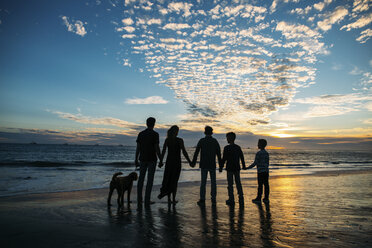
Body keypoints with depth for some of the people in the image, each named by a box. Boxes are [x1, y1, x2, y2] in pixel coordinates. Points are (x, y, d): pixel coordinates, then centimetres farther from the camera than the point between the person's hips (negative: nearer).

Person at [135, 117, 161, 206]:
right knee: (150, 179, 2)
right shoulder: (155, 134, -9)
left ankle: (139, 199, 13)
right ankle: (147, 200, 4)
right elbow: (157, 148, -13)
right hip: (152, 159, -4)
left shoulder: (141, 134, 5)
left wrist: (136, 160, 9)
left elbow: (138, 148, 3)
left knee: (141, 179, 10)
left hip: (142, 159, 4)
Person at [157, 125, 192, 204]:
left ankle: (169, 199, 11)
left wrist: (161, 161, 3)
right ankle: (173, 199, 10)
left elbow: (163, 151, -3)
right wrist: (189, 161, -4)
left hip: (169, 161, 3)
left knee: (167, 179, 13)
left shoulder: (167, 140, 0)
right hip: (177, 162, -2)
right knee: (174, 180, 7)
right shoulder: (180, 140, -11)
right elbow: (184, 152, -12)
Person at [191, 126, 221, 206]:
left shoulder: (201, 141, -3)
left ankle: (202, 199, 1)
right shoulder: (215, 141, 1)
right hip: (212, 165, 1)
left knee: (203, 182, 3)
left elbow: (196, 152, -3)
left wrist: (193, 162, 5)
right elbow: (218, 153, 0)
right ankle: (213, 198, 13)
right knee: (213, 182, 10)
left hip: (203, 165, -1)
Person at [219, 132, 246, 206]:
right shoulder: (238, 147, 5)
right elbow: (242, 157, 13)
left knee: (230, 184, 3)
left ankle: (231, 200, 5)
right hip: (237, 168, 5)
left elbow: (224, 159, -13)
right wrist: (243, 166, 27)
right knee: (238, 183, 12)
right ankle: (241, 199, 15)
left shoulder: (227, 148, -12)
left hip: (230, 169, -5)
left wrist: (221, 167, -4)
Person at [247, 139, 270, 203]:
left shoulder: (258, 153, -12)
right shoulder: (266, 153, 11)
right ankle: (266, 198, 13)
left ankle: (258, 198, 3)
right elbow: (267, 163, 16)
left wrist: (247, 168, -6)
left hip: (260, 171, -7)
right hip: (266, 171, 7)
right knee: (266, 184, 8)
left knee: (260, 185, -3)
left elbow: (255, 163, -13)